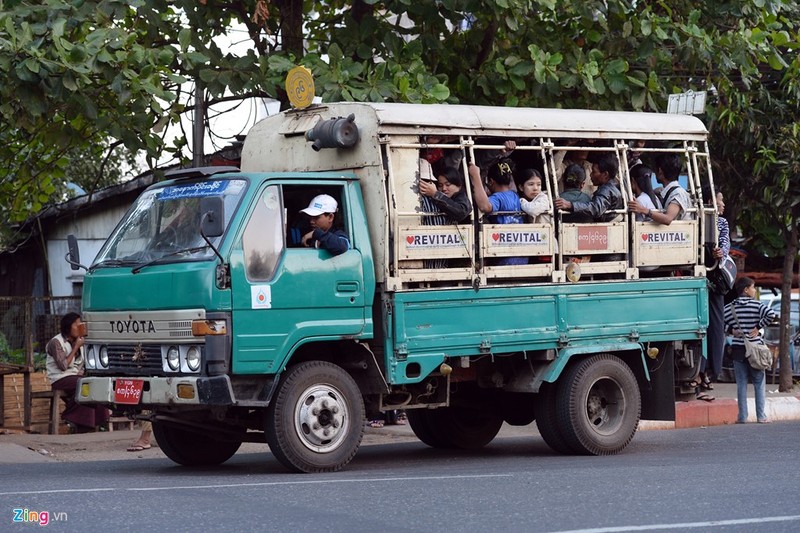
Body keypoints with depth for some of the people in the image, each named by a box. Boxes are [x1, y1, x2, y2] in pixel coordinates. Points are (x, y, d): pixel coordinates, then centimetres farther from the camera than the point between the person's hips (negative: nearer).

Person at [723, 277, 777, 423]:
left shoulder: (730, 307, 2)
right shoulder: (756, 305, -6)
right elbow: (771, 314, -22)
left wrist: (731, 330, 6)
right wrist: (758, 327, -11)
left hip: (737, 349, 2)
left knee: (741, 384, 7)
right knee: (759, 383, 6)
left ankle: (742, 417, 5)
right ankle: (761, 416, 5)